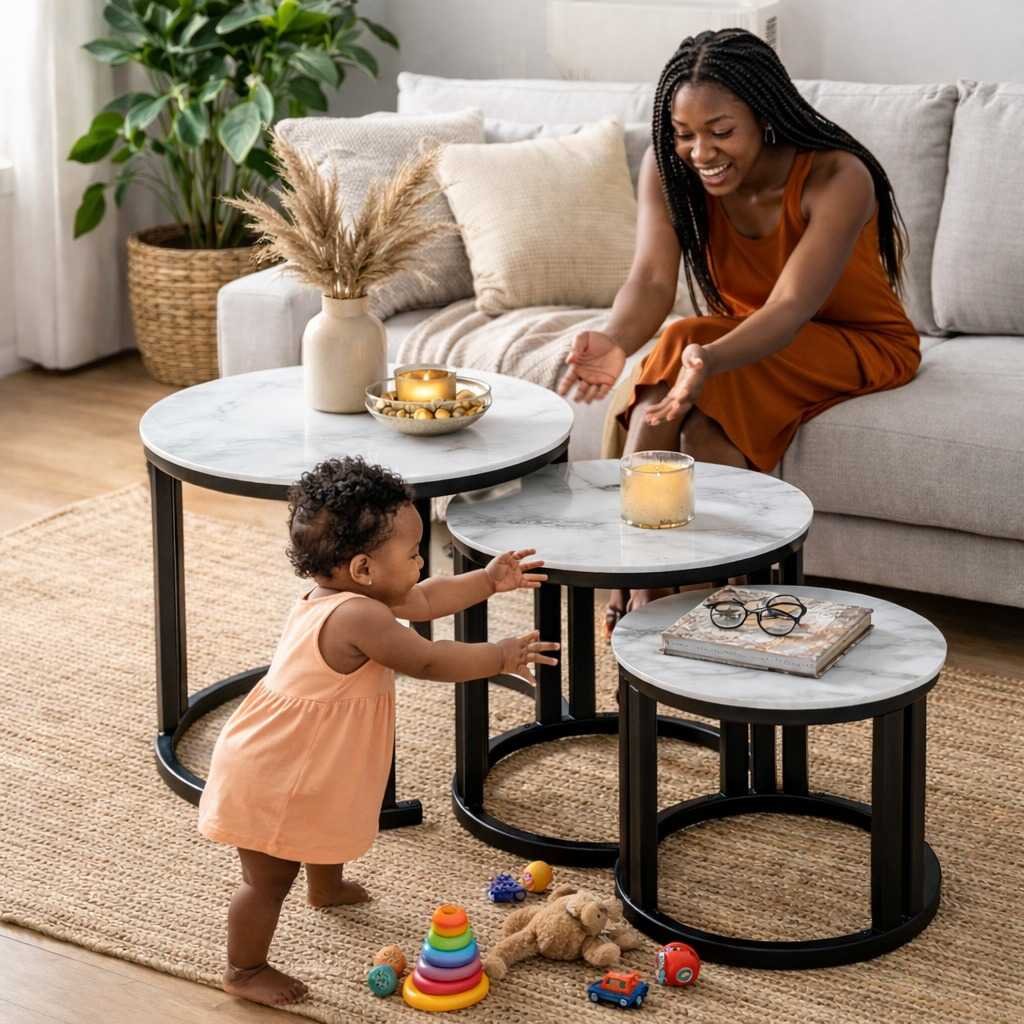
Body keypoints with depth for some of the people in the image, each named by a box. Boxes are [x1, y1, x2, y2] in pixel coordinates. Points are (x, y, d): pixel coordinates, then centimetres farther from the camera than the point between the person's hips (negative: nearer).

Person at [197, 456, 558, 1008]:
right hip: (271, 778, -11)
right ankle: (244, 970, 21)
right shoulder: (359, 617, -34)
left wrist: (489, 580, 9)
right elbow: (429, 661, -26)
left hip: (306, 765, 11)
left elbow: (425, 600, 13)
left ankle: (327, 887, 65)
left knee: (331, 822, 37)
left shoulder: (344, 592, -2)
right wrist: (502, 656, -16)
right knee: (270, 878, 4)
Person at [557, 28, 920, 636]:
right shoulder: (668, 168, -15)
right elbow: (653, 277, -27)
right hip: (745, 334, 4)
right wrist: (618, 341, -50)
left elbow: (792, 307, -38)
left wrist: (712, 359, -59)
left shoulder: (837, 178, -29)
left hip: (862, 344, -4)